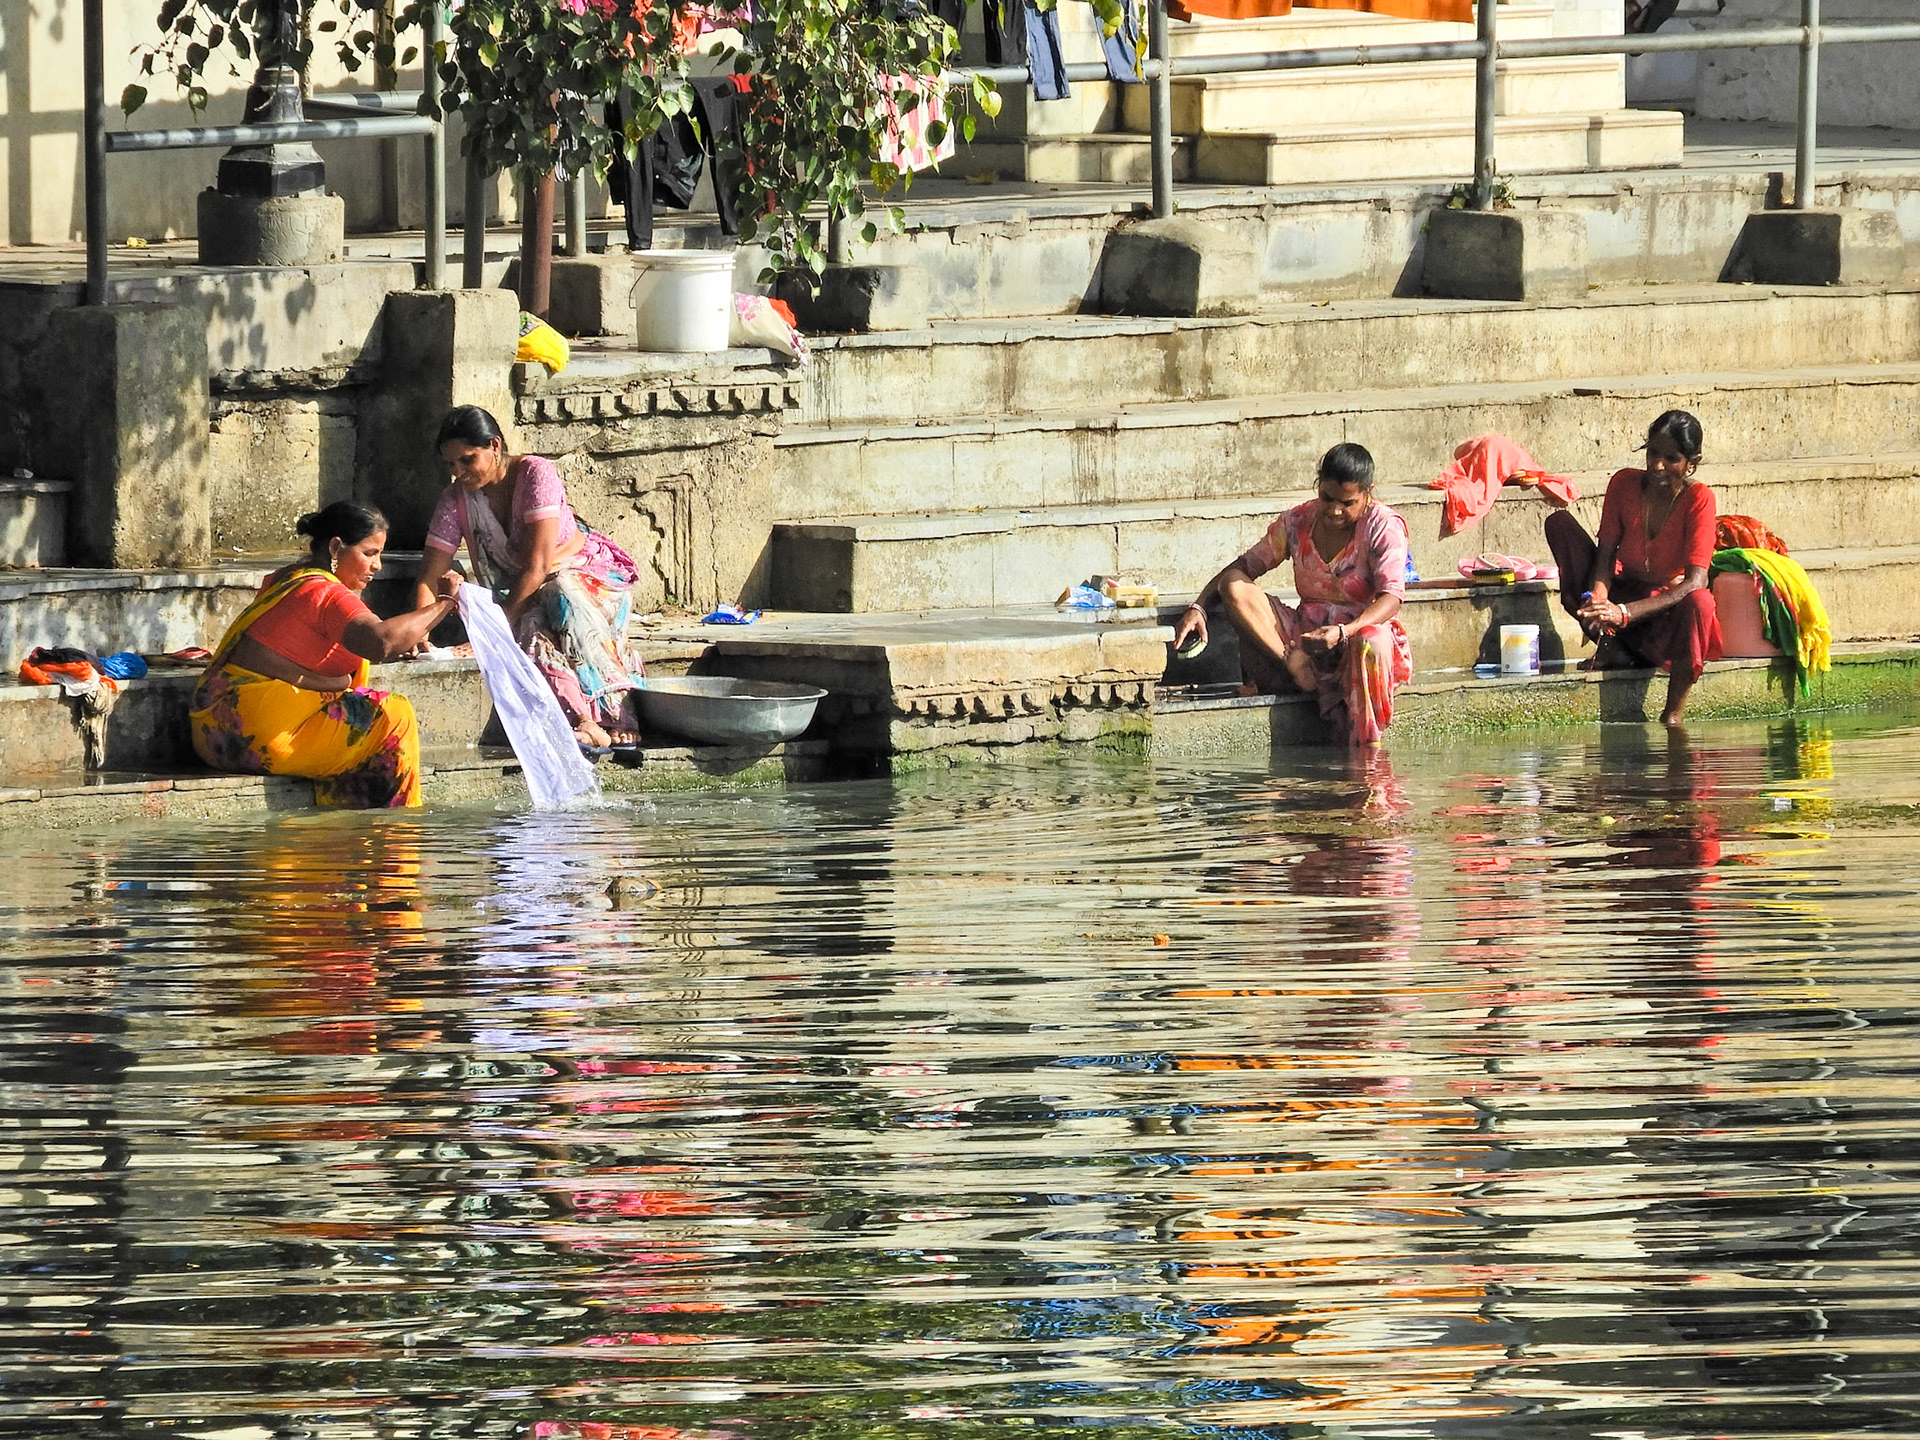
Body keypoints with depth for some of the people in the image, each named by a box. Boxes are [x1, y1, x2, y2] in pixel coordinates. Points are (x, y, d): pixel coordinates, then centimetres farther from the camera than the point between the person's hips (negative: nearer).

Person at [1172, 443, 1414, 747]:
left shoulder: (1385, 527, -9)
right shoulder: (1299, 522, 2)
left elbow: (1391, 596, -21)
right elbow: (1247, 566, 6)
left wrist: (1344, 632, -39)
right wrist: (1197, 608, -10)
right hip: (1306, 634, 4)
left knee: (1372, 643, -43)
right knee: (1233, 587, -16)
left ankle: (1368, 744, -33)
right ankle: (1295, 664, -30)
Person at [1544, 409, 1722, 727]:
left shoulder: (1698, 499, -16)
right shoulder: (1624, 483, -5)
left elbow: (1695, 582, -26)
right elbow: (1605, 555, -7)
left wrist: (1625, 613, -36)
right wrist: (1598, 600, -32)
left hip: (1667, 607, -4)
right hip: (1623, 594, 4)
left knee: (1699, 603, -41)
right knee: (1560, 522, -12)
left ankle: (1673, 714, -27)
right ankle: (1608, 644, -17)